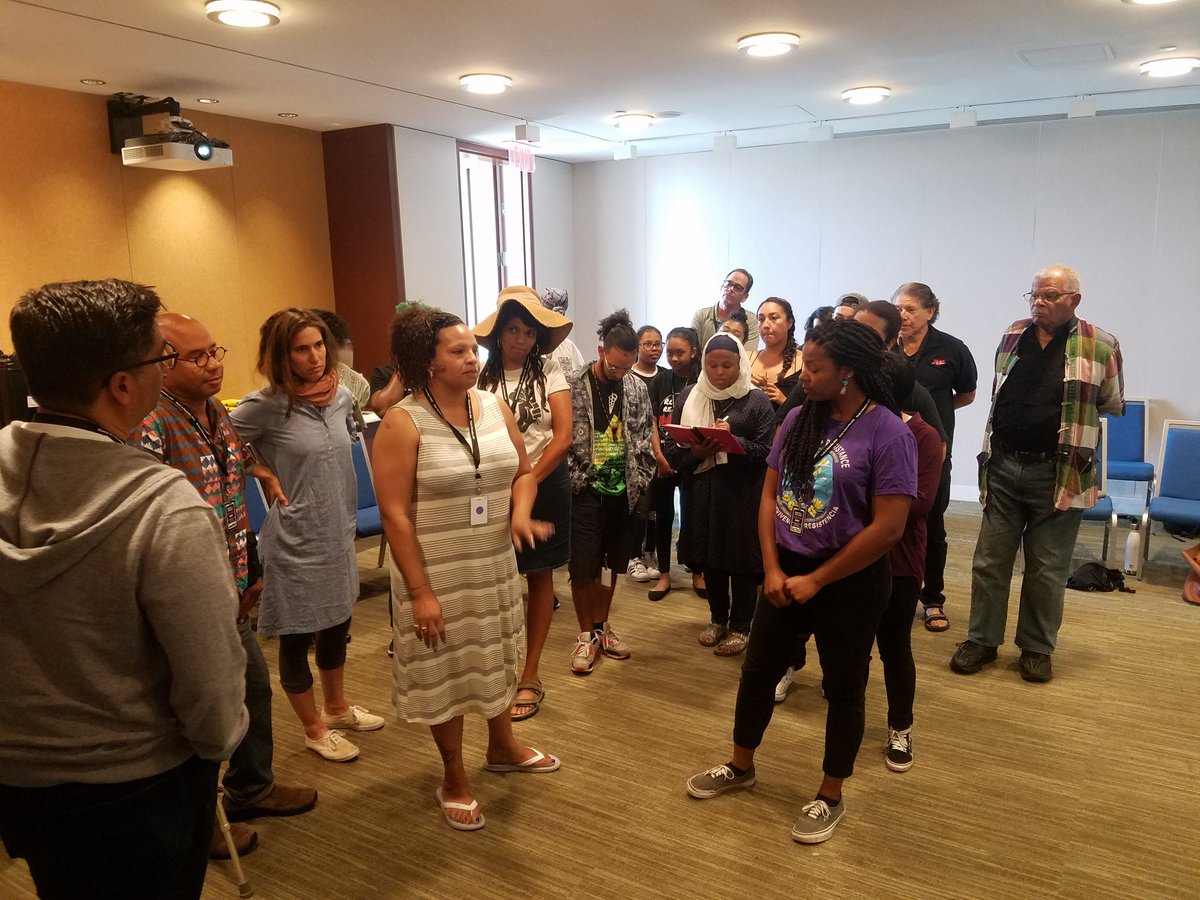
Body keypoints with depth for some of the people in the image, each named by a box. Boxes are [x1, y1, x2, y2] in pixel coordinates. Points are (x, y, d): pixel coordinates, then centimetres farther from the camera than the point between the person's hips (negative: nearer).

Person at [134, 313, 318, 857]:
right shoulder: (150, 427, -22)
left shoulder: (218, 414, 7)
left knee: (254, 685, 21)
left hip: (229, 594, 9)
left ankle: (251, 788, 43)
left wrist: (248, 575, 18)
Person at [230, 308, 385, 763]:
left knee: (337, 624, 22)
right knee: (297, 637, 10)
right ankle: (314, 729, 29)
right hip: (295, 540, -6)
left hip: (339, 532, 6)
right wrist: (268, 477, -11)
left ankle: (337, 707, 43)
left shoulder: (341, 395, -1)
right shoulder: (265, 406, -18)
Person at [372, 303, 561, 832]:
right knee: (446, 670, 11)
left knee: (498, 656, 22)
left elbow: (523, 471, 10)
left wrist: (520, 512, -12)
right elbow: (394, 514, -18)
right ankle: (454, 780, 33)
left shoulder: (494, 406, -1)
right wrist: (420, 592, -19)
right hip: (437, 572, -5)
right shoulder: (403, 423, -17)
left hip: (497, 564, 5)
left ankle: (503, 748, 47)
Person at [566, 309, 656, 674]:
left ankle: (602, 626, 31)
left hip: (623, 492, 4)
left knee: (611, 564, 14)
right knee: (583, 568, 2)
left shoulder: (638, 388, 4)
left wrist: (640, 483, 2)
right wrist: (578, 480, -10)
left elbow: (645, 440, 9)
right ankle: (586, 635, 19)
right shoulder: (572, 387, -9)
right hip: (585, 493, -4)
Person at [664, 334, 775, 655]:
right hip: (703, 492, 3)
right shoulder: (689, 397, 5)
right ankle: (718, 618, 32)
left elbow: (767, 452, -8)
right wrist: (696, 452, -16)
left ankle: (740, 626, 22)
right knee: (709, 557, 13)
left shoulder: (756, 400, -3)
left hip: (743, 493, -3)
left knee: (742, 559, 5)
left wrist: (734, 441, -23)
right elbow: (672, 451, 3)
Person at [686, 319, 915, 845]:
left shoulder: (888, 433, -17)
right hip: (786, 569, 6)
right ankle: (740, 767, 37)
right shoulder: (799, 419, 0)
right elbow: (770, 494, 5)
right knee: (758, 670, 15)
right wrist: (773, 569, -5)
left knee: (843, 687, 11)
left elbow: (888, 527, -19)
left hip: (850, 581, -5)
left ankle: (831, 798, 31)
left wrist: (817, 581, -14)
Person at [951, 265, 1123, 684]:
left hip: (1059, 473, -3)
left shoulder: (1100, 346, -4)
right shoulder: (1012, 336, 7)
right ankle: (982, 640, 21)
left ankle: (1037, 649, 22)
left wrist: (1073, 409, 5)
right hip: (1003, 466, 3)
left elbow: (1114, 405, 8)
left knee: (1047, 568, 8)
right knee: (990, 560, 8)